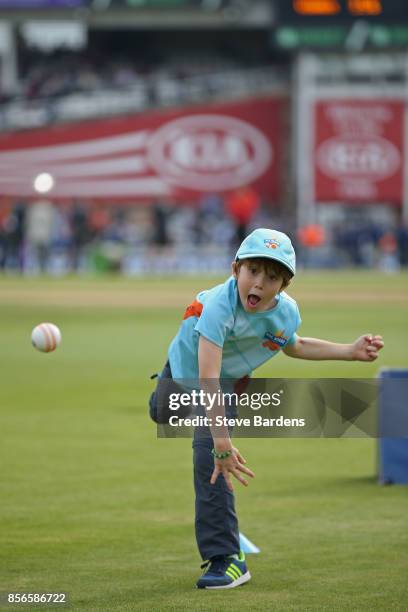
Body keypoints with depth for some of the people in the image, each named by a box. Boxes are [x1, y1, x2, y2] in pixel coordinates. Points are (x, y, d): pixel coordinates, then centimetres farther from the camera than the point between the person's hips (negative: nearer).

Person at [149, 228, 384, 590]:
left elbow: (293, 346, 1)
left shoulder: (287, 312, -26)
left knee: (208, 455, -18)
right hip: (185, 367, -1)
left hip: (232, 383, 1)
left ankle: (225, 558, -14)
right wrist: (222, 440, -60)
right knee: (163, 416, 28)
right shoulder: (220, 306, -44)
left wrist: (351, 351, -9)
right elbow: (208, 378, -51)